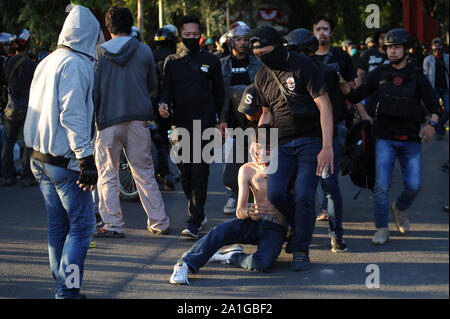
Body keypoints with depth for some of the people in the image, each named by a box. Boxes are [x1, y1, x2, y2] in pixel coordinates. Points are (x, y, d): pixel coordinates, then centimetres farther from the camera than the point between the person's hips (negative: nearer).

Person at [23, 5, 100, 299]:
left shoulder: (47, 62, 14)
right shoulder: (76, 64, -13)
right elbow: (72, 114, -20)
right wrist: (86, 157, -22)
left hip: (40, 158, 9)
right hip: (65, 161, -9)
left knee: (58, 227, 14)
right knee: (82, 226, -4)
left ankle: (63, 287, 19)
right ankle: (68, 290, -9)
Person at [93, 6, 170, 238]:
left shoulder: (99, 52, -3)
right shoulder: (144, 51, 1)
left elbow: (93, 89, -3)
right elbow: (152, 86, 11)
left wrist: (91, 118, 6)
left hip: (108, 121, -2)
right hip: (138, 120, 2)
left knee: (107, 176, 4)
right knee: (144, 173, 10)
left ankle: (113, 225, 1)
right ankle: (159, 222, 12)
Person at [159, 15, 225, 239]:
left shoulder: (211, 61, 8)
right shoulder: (172, 62, 12)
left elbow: (219, 92, 12)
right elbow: (166, 88, 8)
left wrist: (219, 118, 8)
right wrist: (164, 103, -13)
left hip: (204, 124, -3)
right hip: (180, 124, 3)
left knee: (199, 172, -10)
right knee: (185, 171, 8)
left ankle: (194, 223, -12)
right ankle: (198, 212, 27)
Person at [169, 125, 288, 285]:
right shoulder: (247, 170, 7)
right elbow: (239, 211, 1)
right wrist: (248, 212, -24)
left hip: (276, 227, -2)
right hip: (253, 223, 2)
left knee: (263, 263, -35)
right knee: (221, 230, -32)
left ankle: (232, 256, -9)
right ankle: (184, 265, -38)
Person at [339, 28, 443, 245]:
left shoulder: (416, 76, 5)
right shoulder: (379, 74, 7)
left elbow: (434, 105, 3)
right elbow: (356, 96, 8)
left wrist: (431, 124, -17)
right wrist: (343, 84, -12)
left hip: (410, 139, 0)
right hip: (385, 138, 0)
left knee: (413, 184, -4)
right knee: (382, 185, -9)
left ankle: (400, 208, 28)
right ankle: (381, 229, 1)